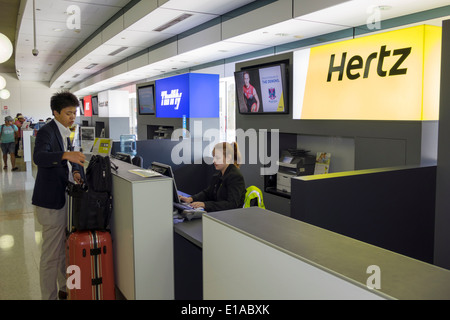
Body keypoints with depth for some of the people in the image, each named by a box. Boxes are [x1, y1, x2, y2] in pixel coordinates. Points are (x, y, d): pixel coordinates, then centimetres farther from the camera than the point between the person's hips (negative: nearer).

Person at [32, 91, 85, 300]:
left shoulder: (66, 132, 11)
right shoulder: (46, 132, -16)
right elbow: (39, 157, -34)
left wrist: (76, 171, 1)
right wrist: (66, 155, -49)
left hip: (65, 197, 10)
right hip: (51, 200, -10)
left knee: (66, 249, 22)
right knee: (51, 255, 1)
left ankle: (66, 288, 38)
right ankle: (49, 296, 14)